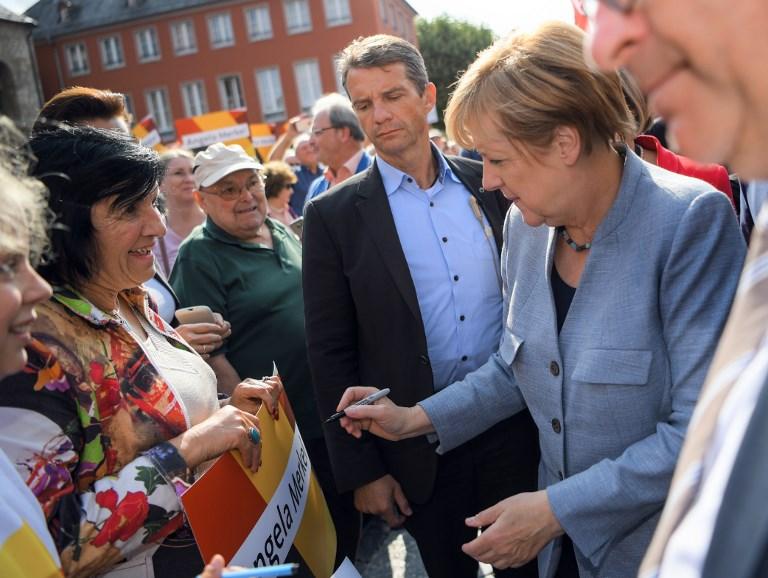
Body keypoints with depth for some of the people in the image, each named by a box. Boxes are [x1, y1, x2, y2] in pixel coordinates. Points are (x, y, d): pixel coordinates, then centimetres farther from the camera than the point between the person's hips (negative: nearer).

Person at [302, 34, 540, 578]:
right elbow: (331, 353, -6)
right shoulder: (335, 215, -7)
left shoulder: (487, 183, 1)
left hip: (514, 423, 2)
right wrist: (361, 470, -6)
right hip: (420, 447, -2)